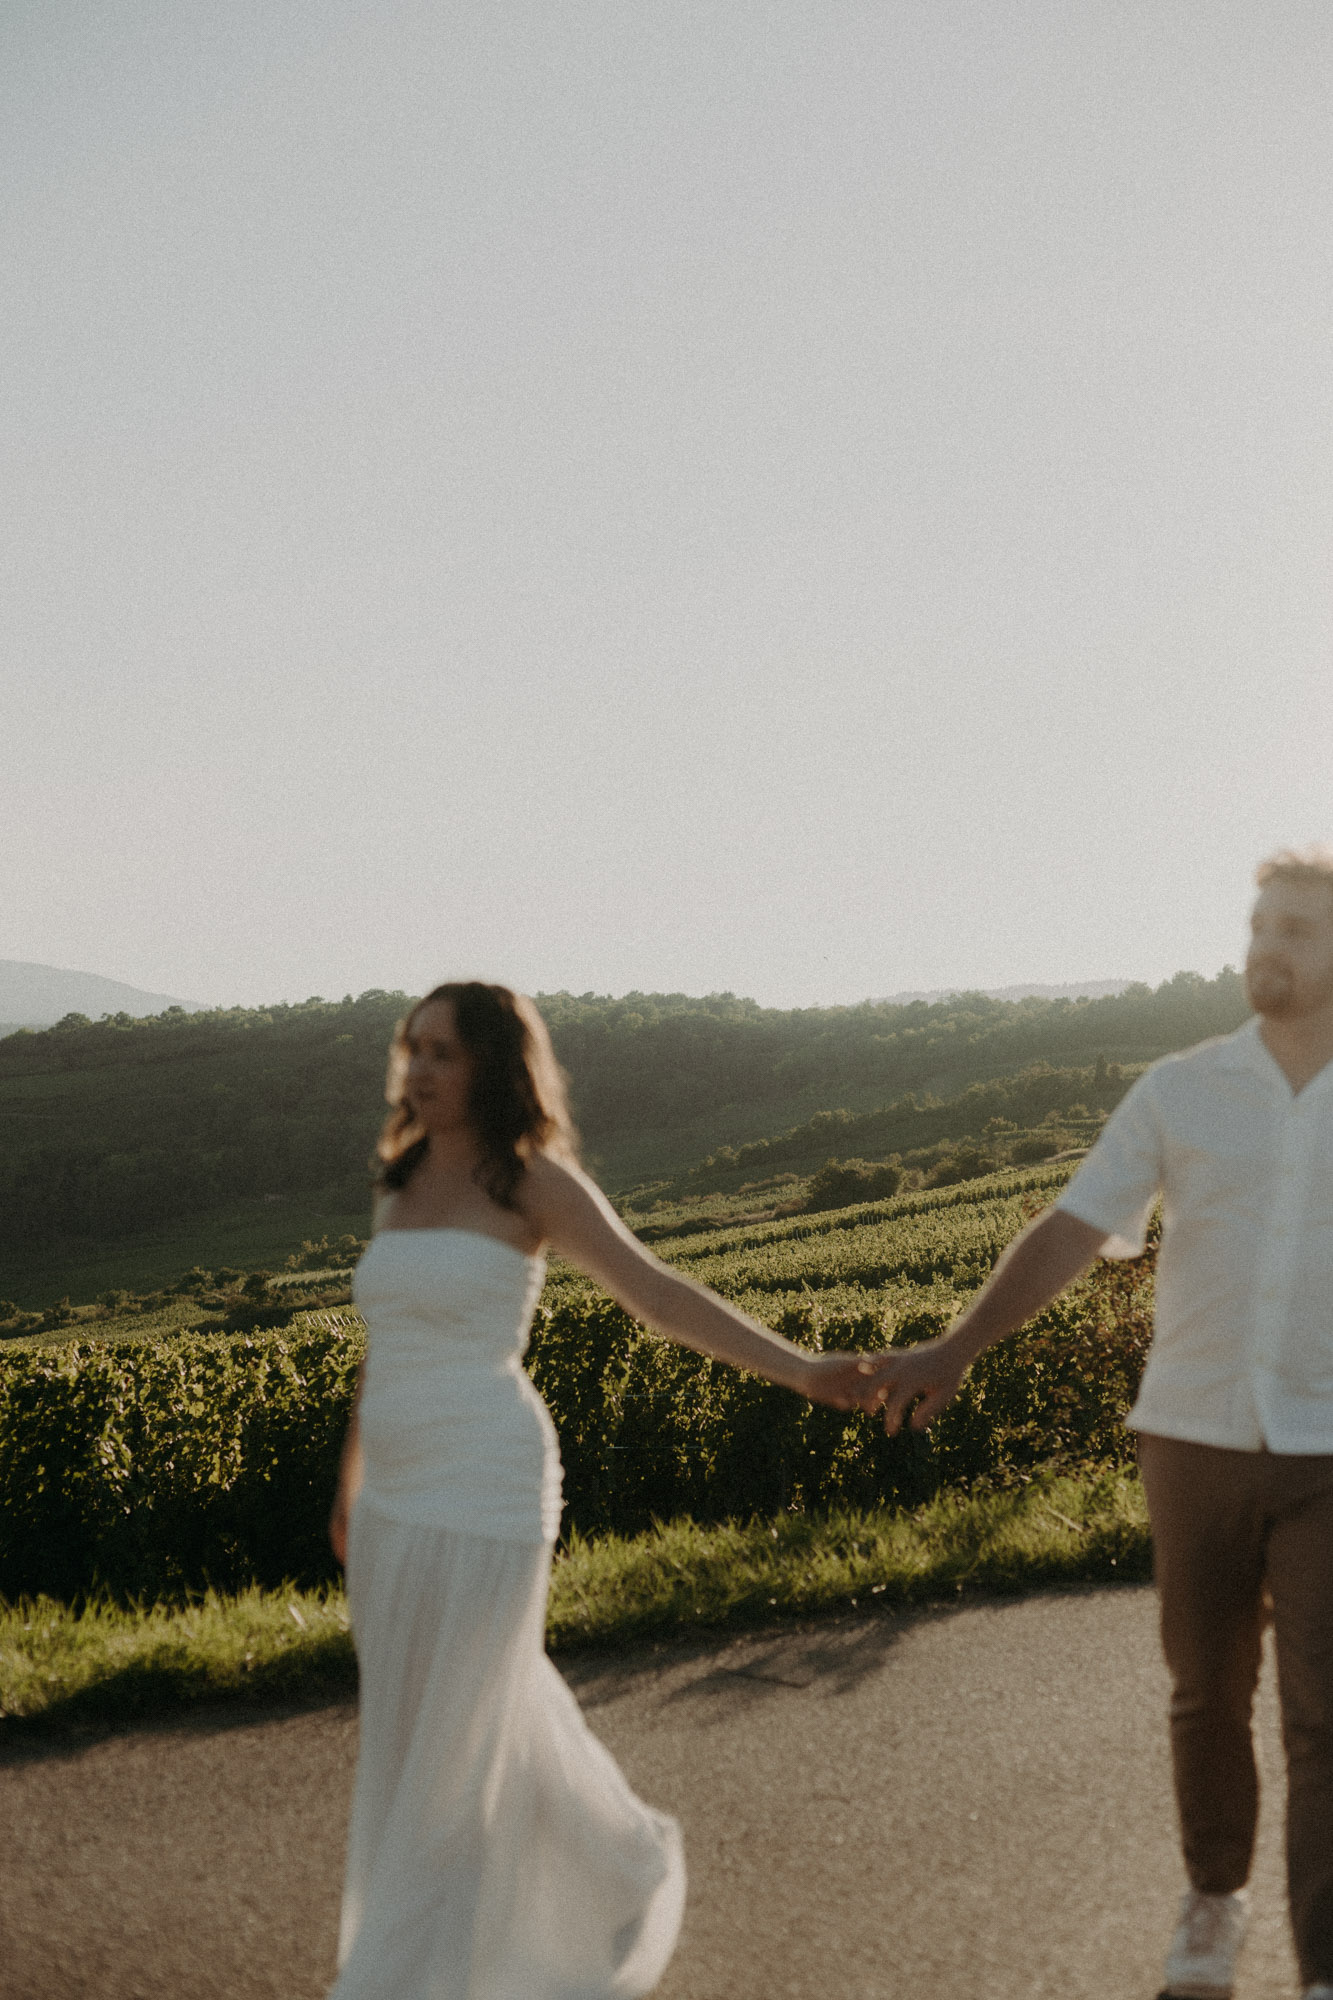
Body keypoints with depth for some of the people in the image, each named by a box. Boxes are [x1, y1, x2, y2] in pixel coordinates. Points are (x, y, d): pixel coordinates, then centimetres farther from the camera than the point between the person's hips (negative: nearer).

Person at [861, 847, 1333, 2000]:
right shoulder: (1178, 1093, -3)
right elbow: (1069, 1239, -9)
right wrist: (952, 1352, -22)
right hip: (1197, 1443, 1)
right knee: (1209, 1696, 14)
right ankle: (1215, 1896, 39)